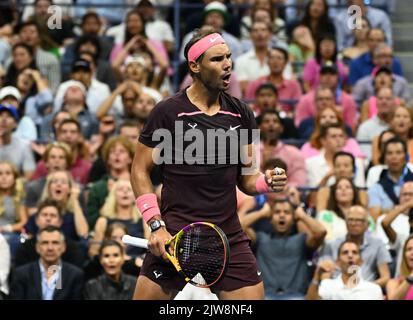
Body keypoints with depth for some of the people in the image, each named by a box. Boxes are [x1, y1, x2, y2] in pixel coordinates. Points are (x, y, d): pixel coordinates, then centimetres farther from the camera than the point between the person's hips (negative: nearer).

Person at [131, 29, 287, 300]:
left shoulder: (241, 114, 9)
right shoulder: (168, 111, -4)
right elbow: (140, 170, 1)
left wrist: (267, 182, -7)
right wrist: (156, 225, -9)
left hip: (229, 235, 4)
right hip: (174, 237, -4)